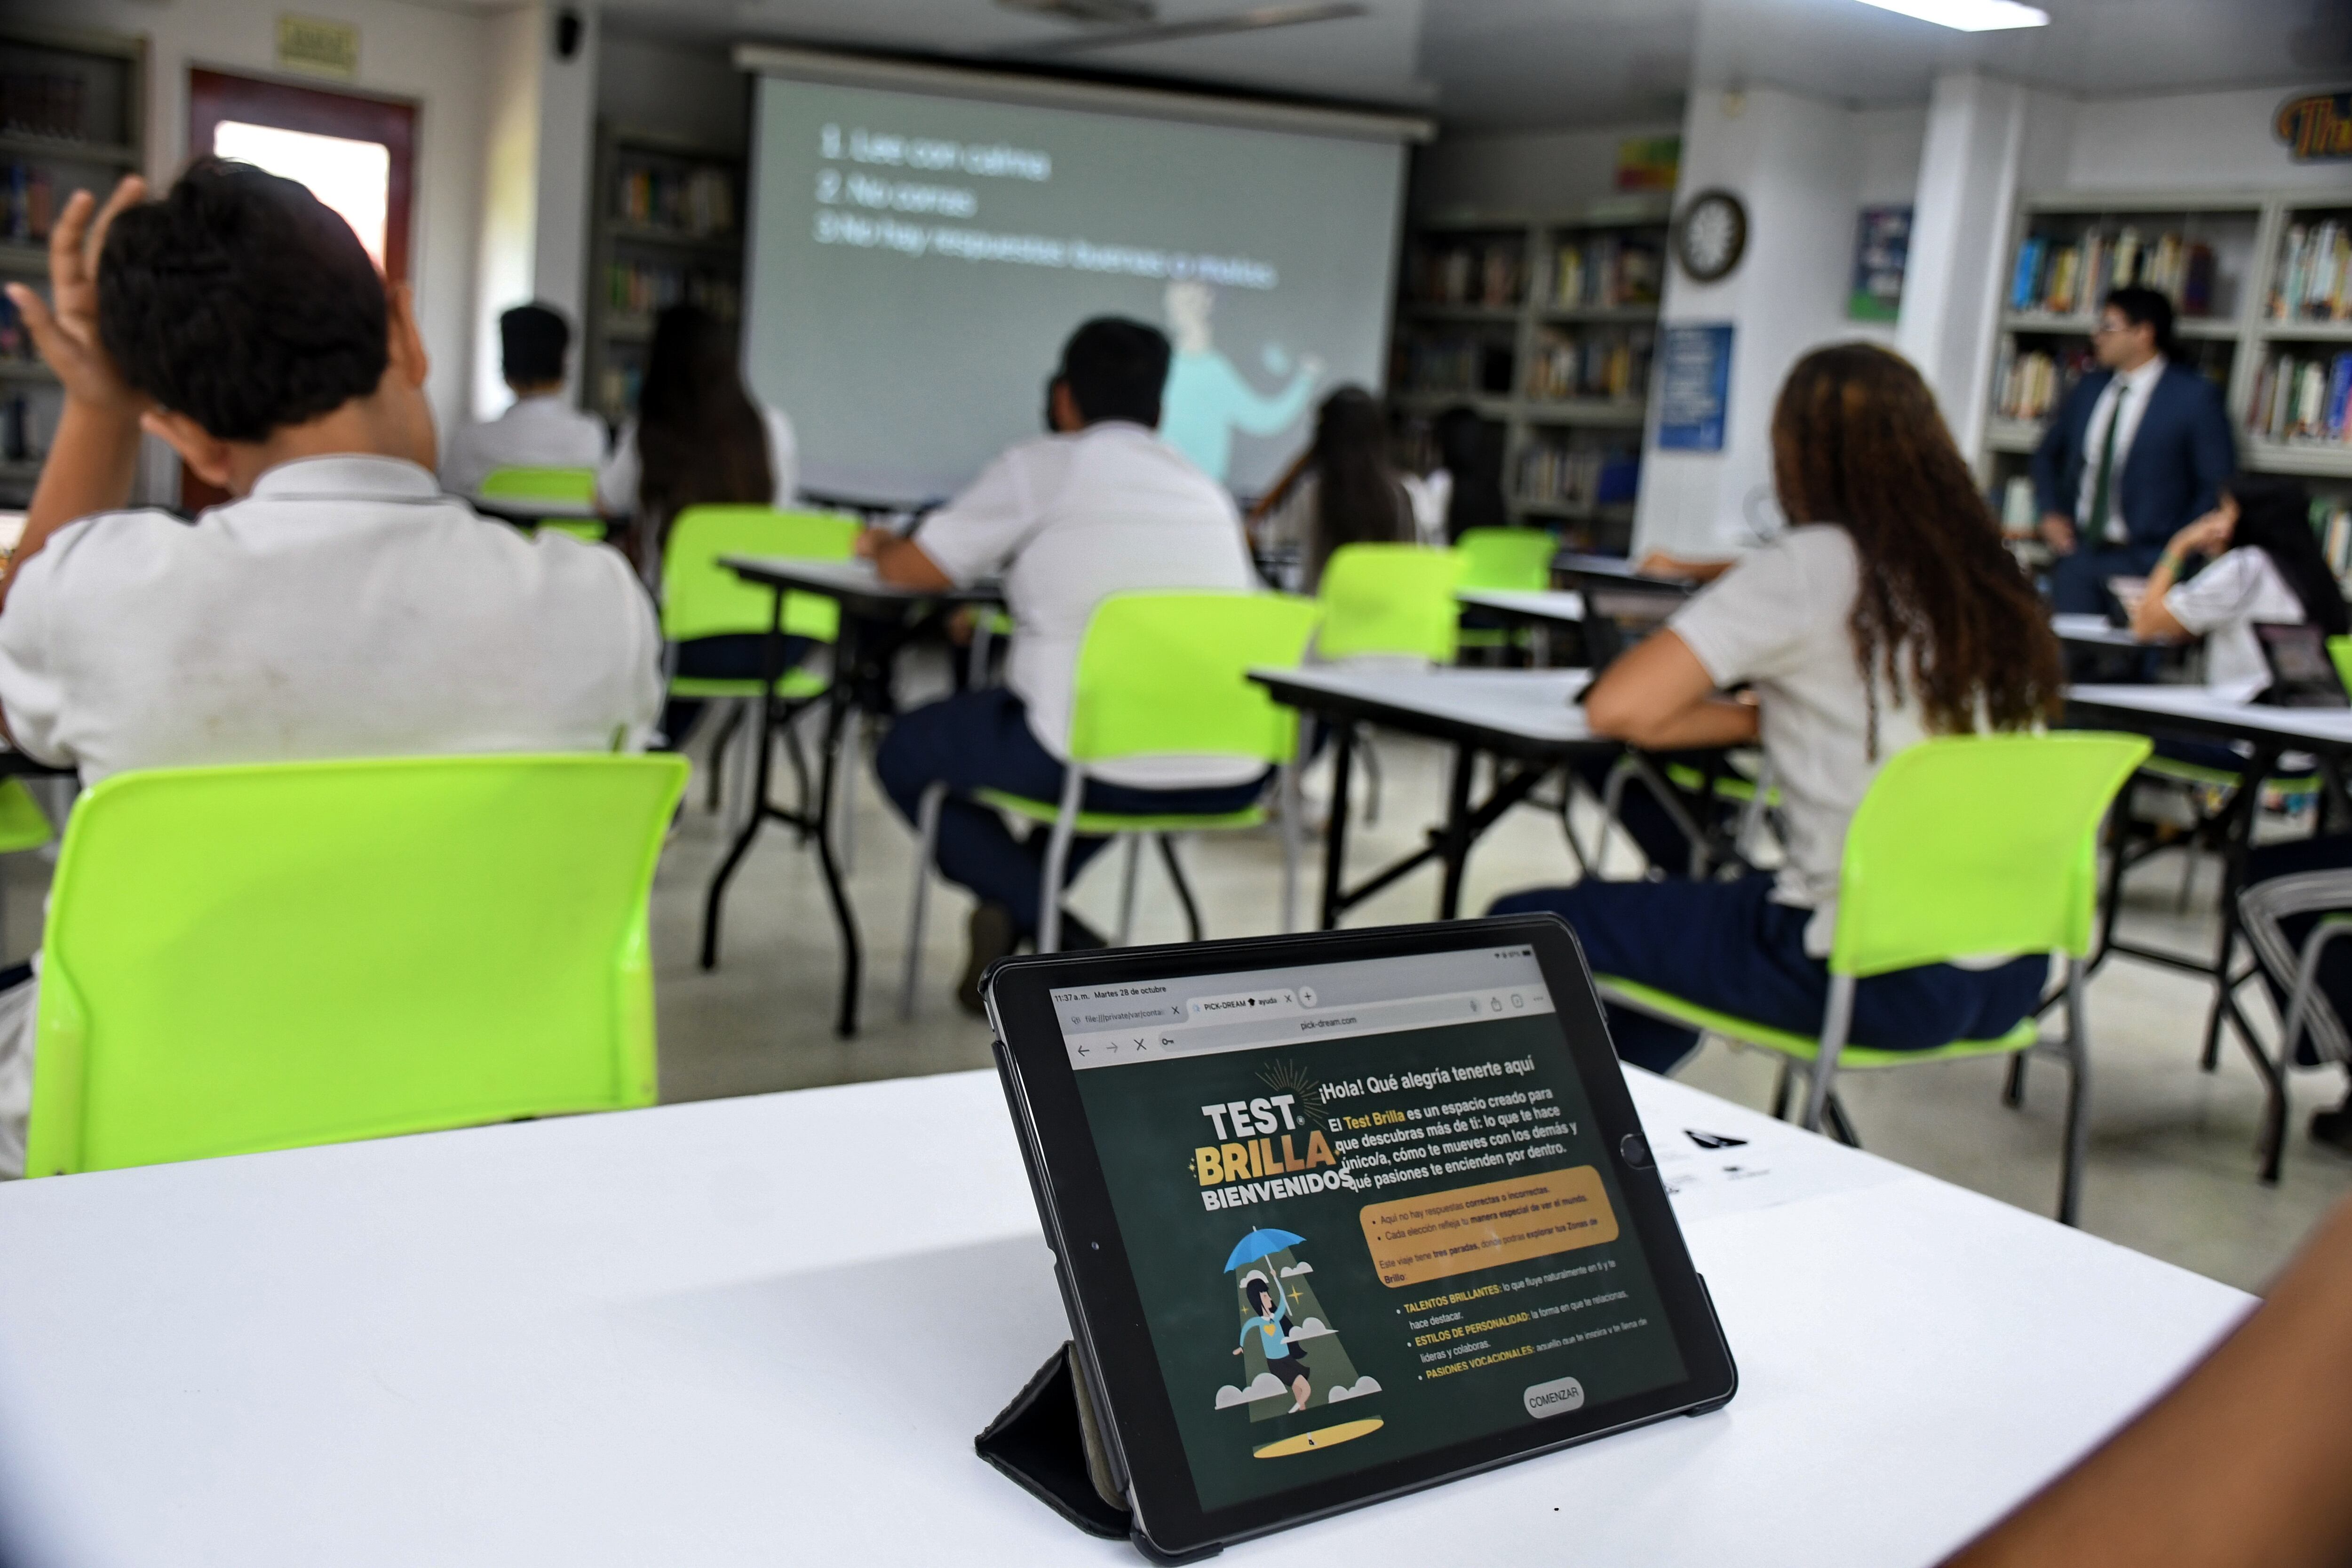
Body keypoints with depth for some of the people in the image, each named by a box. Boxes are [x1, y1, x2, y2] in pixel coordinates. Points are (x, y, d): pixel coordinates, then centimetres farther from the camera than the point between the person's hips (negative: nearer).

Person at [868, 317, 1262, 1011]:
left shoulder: (1039, 467, 2)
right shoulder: (1206, 489, 17)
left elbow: (908, 569, 7)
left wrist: (879, 544, 31)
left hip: (1091, 761, -6)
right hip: (1229, 781, 6)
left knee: (906, 752, 19)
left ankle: (1075, 951, 3)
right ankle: (1018, 918, 28)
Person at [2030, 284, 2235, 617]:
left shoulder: (2194, 397, -5)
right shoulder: (2090, 388, 12)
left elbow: (2218, 487, -5)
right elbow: (2047, 454, 25)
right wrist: (2051, 513, 10)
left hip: (2146, 563, -5)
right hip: (2079, 552, 5)